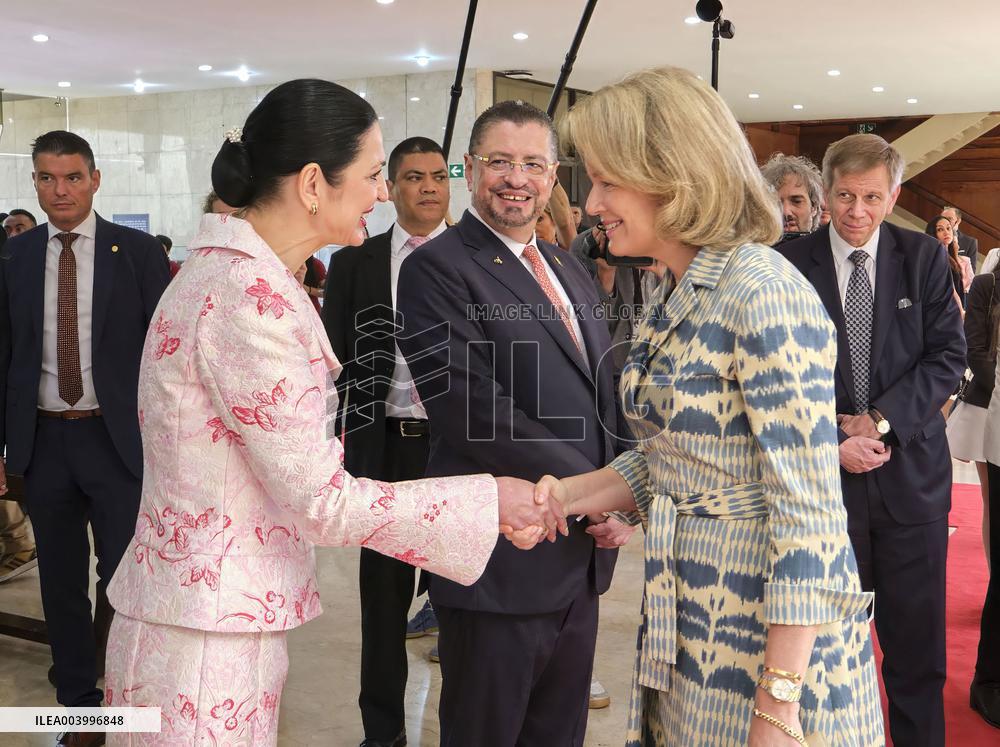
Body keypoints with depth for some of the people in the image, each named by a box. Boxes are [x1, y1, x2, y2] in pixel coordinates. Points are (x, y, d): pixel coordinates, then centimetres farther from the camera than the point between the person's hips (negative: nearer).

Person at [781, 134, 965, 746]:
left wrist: (882, 419, -13)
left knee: (917, 642, 9)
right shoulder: (791, 264, -3)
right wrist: (830, 442, -12)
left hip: (911, 472, 1)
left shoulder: (925, 258, 2)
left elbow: (948, 356, -1)